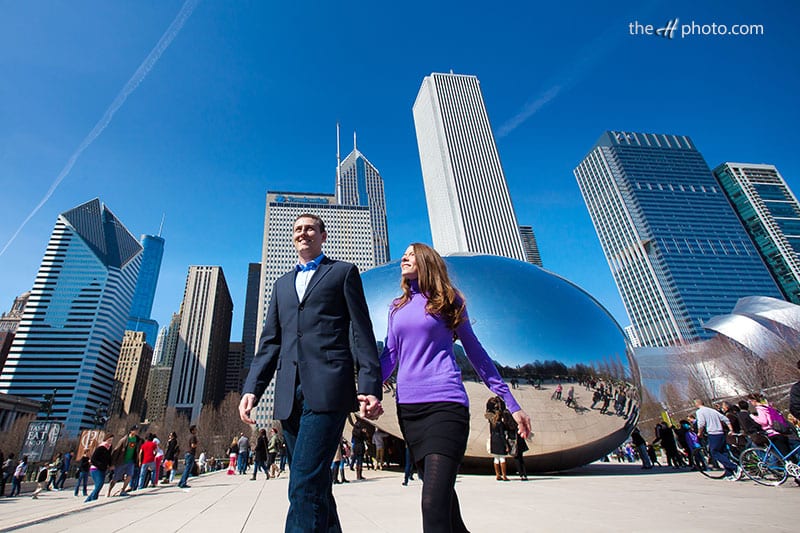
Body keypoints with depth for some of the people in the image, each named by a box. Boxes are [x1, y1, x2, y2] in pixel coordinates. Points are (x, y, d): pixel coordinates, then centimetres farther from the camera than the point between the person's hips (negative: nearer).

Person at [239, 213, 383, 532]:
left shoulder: (344, 272, 10)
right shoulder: (282, 284, 25)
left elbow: (361, 333, 1)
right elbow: (270, 341, 19)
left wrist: (370, 387, -10)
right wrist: (252, 388, 5)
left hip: (328, 388, -5)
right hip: (289, 396, 6)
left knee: (305, 485, -13)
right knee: (315, 485, 13)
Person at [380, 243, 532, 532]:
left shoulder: (447, 300, 4)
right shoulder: (397, 307, 15)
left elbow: (475, 351, 7)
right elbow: (389, 356, 13)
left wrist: (511, 403, 6)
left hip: (445, 403, -4)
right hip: (407, 408, 5)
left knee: (433, 503, -14)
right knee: (441, 493, 17)